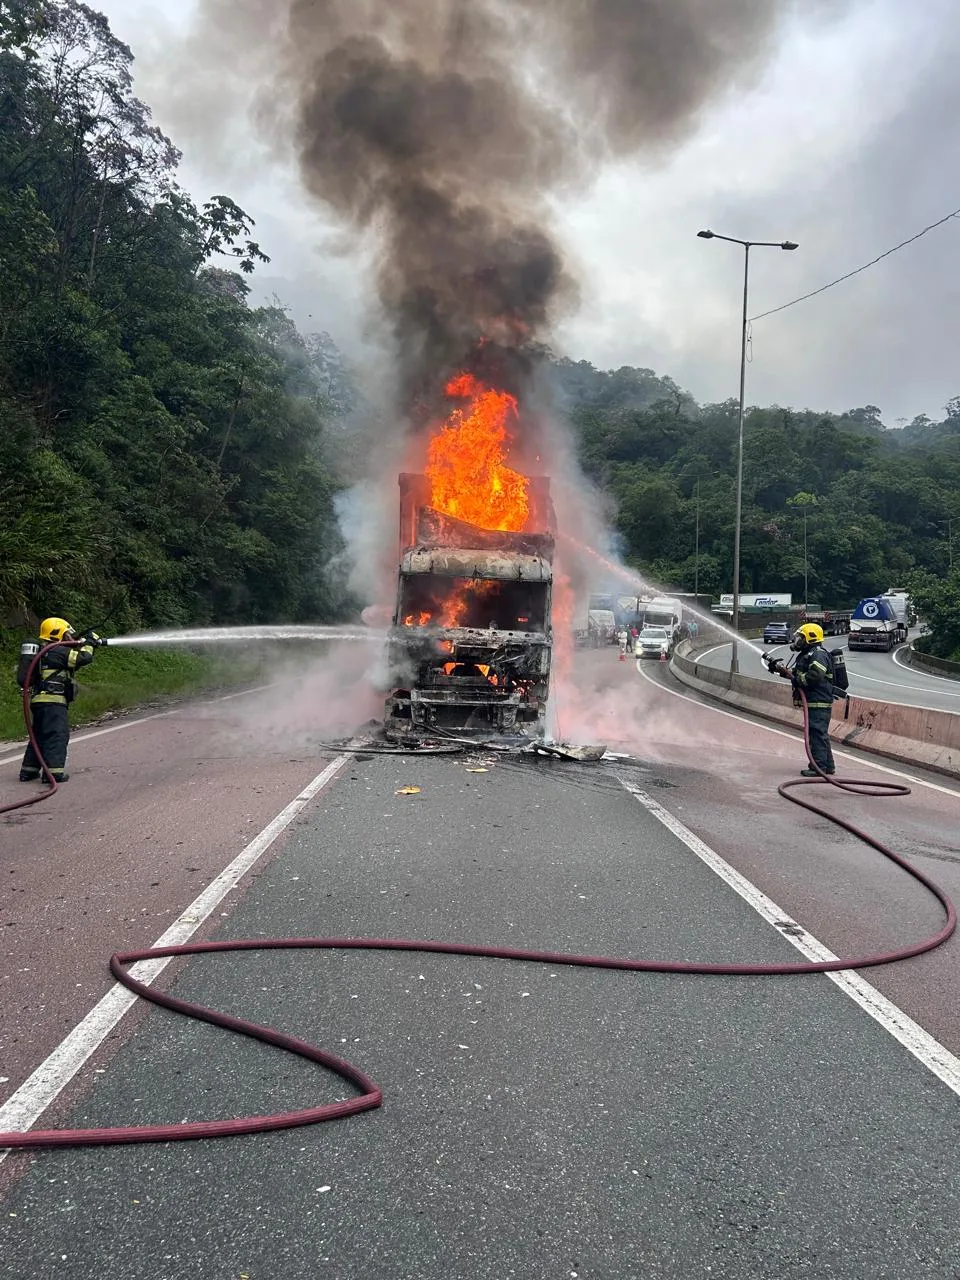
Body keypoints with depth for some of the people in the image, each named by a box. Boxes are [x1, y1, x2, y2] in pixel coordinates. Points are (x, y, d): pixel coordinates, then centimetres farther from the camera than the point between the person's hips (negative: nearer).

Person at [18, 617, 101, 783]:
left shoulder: (43, 651, 20)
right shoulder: (58, 651, -9)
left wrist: (84, 644, 19)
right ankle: (54, 771, -15)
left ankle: (28, 770, 19)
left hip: (38, 700, 9)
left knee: (39, 734, 16)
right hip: (53, 701, -9)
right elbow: (83, 658, -15)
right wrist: (89, 643, 2)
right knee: (57, 735, -9)